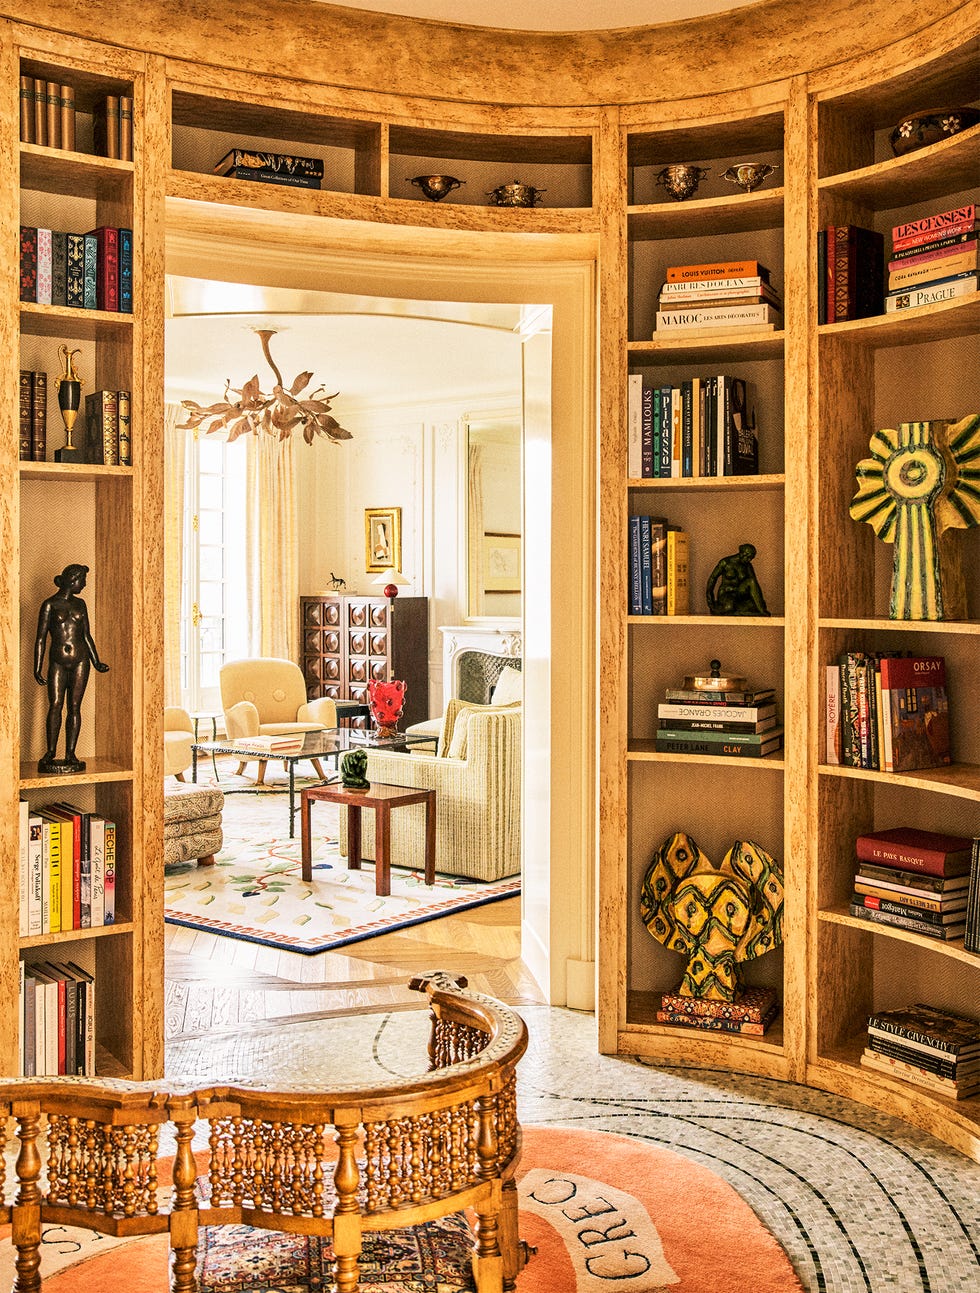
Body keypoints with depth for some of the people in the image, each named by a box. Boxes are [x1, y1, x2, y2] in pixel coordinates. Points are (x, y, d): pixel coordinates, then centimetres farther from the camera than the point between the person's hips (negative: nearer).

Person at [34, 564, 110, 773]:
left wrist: (96, 662, 17)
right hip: (58, 661, -3)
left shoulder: (80, 604, 13)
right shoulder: (50, 605, 1)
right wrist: (38, 668, -6)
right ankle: (50, 751, 1)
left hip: (80, 661, 3)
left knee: (74, 707, 1)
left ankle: (70, 753, 4)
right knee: (55, 705, -10)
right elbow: (40, 639, -1)